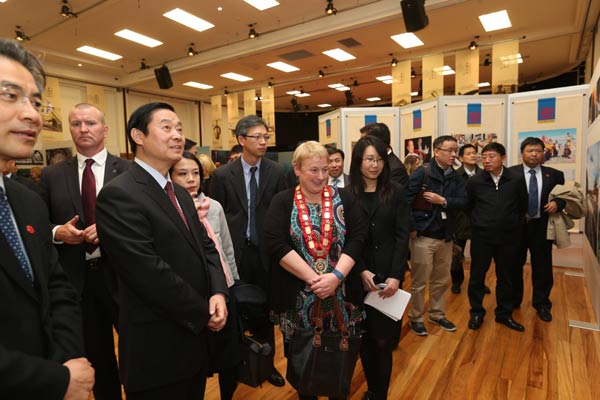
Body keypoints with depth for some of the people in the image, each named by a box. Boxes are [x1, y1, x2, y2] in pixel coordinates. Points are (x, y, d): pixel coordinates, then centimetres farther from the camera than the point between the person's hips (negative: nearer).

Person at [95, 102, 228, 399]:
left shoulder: (180, 194, 10)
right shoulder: (119, 195, -19)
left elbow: (206, 247, 7)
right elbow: (149, 272, -25)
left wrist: (218, 292, -10)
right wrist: (203, 313, -15)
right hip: (157, 348, -8)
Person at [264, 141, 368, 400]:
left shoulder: (344, 199, 3)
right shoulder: (282, 202, -3)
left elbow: (357, 238, -4)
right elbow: (275, 244, -13)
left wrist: (336, 276, -16)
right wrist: (313, 278, -17)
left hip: (341, 293, 2)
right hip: (297, 296, -1)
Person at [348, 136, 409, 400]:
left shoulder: (396, 192, 1)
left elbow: (402, 236, -2)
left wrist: (395, 276, -11)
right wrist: (362, 271, -11)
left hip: (388, 273, 0)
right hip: (357, 276, 1)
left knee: (383, 339, 1)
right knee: (364, 338, 12)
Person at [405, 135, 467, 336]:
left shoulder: (455, 177, 8)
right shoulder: (422, 173, -11)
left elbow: (463, 201, -2)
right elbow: (406, 201, -17)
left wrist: (443, 201, -17)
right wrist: (412, 228, -16)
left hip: (446, 237, 6)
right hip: (423, 236, -6)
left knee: (441, 280, 17)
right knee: (419, 281, 4)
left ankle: (437, 314, 35)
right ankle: (416, 317, 22)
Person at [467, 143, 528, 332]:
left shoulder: (516, 180, -4)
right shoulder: (475, 181, -5)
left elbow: (522, 206, 8)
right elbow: (468, 206, 7)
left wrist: (513, 224, 12)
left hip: (508, 237, 1)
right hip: (481, 237, -1)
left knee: (506, 277, 14)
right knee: (477, 276, 7)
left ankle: (504, 313, 31)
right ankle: (477, 312, 24)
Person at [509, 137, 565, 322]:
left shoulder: (554, 174, 4)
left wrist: (557, 203, -14)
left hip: (542, 227, 2)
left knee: (542, 267, 10)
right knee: (514, 265, 12)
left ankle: (542, 304, 28)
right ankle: (513, 300, 29)